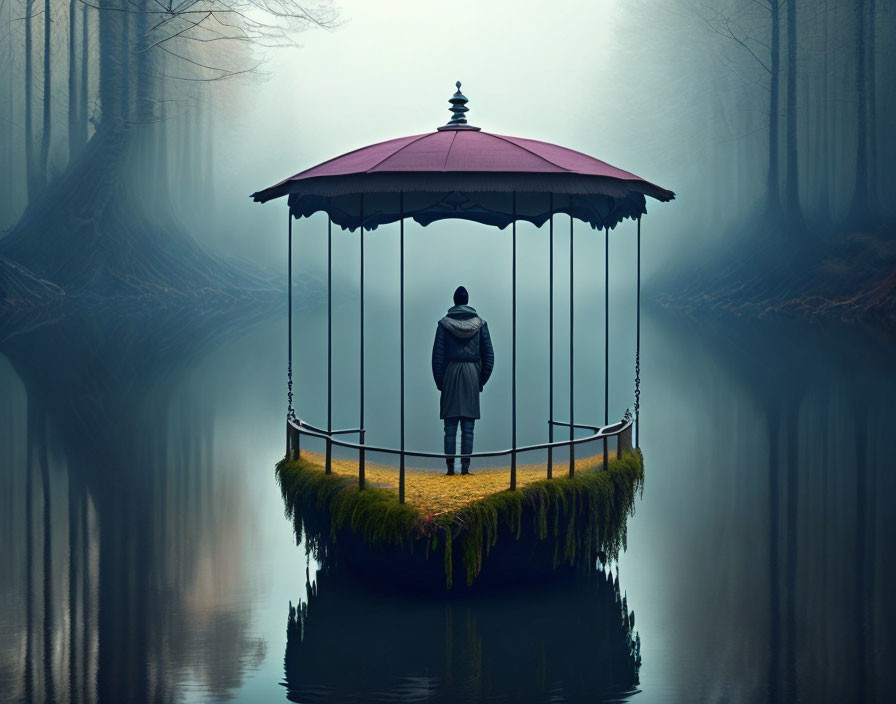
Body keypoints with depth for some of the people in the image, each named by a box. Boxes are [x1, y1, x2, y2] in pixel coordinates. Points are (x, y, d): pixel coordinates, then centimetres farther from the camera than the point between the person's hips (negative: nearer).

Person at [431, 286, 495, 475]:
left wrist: (439, 381, 6)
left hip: (450, 375, -1)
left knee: (450, 426, 2)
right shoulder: (480, 323, 2)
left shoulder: (444, 323, -2)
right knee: (468, 427, 3)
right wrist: (482, 380, 11)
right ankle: (465, 466, 0)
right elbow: (488, 355, 3)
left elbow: (437, 355, -2)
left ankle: (450, 466, 0)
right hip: (472, 375, 1)